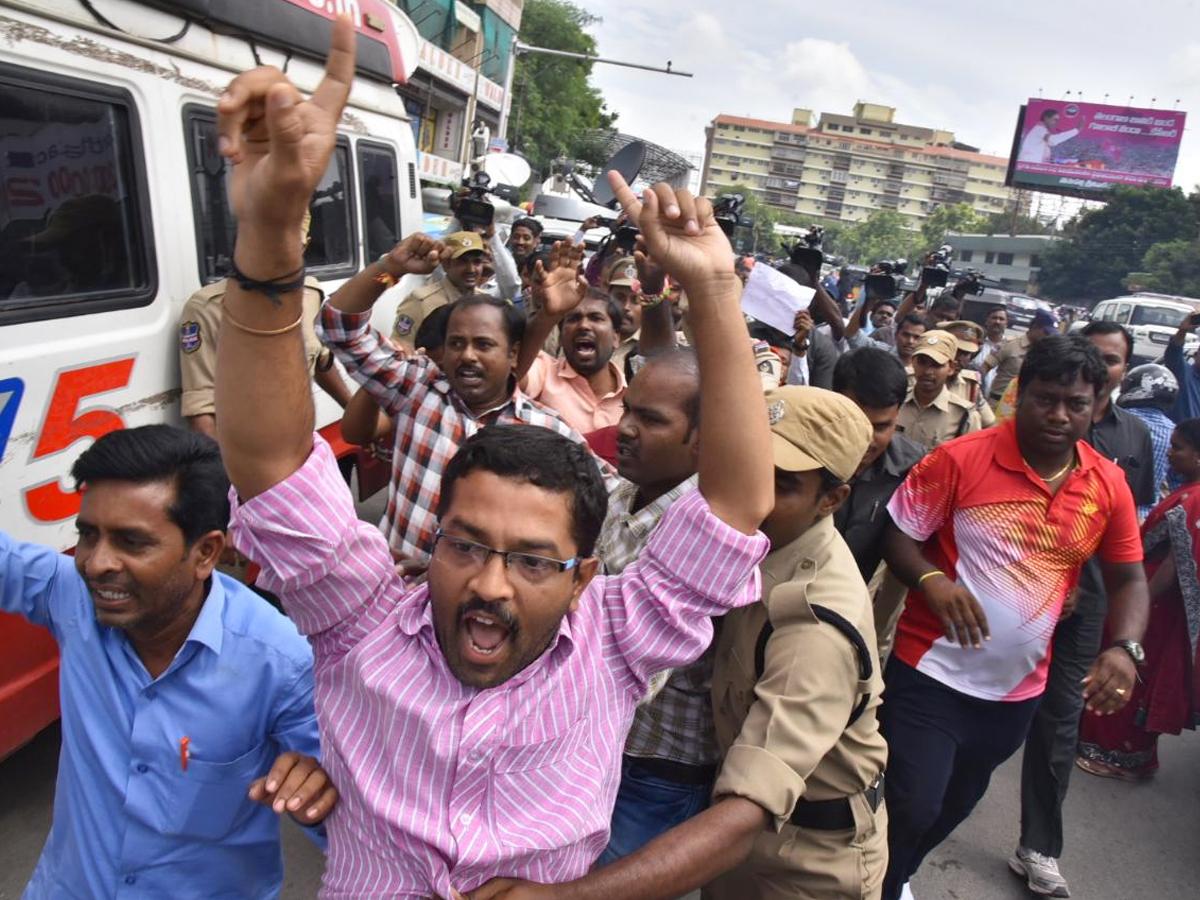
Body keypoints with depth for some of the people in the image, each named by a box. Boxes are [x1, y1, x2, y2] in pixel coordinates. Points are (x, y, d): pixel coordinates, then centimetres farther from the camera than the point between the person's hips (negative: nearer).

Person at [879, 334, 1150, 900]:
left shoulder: (1109, 486, -2)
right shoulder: (962, 458, -15)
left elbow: (1129, 578, 6)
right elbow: (896, 534, -10)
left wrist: (1124, 648, -11)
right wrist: (932, 581, -29)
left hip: (1017, 688, 5)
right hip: (933, 672, -5)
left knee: (954, 804, 23)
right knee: (910, 807, -7)